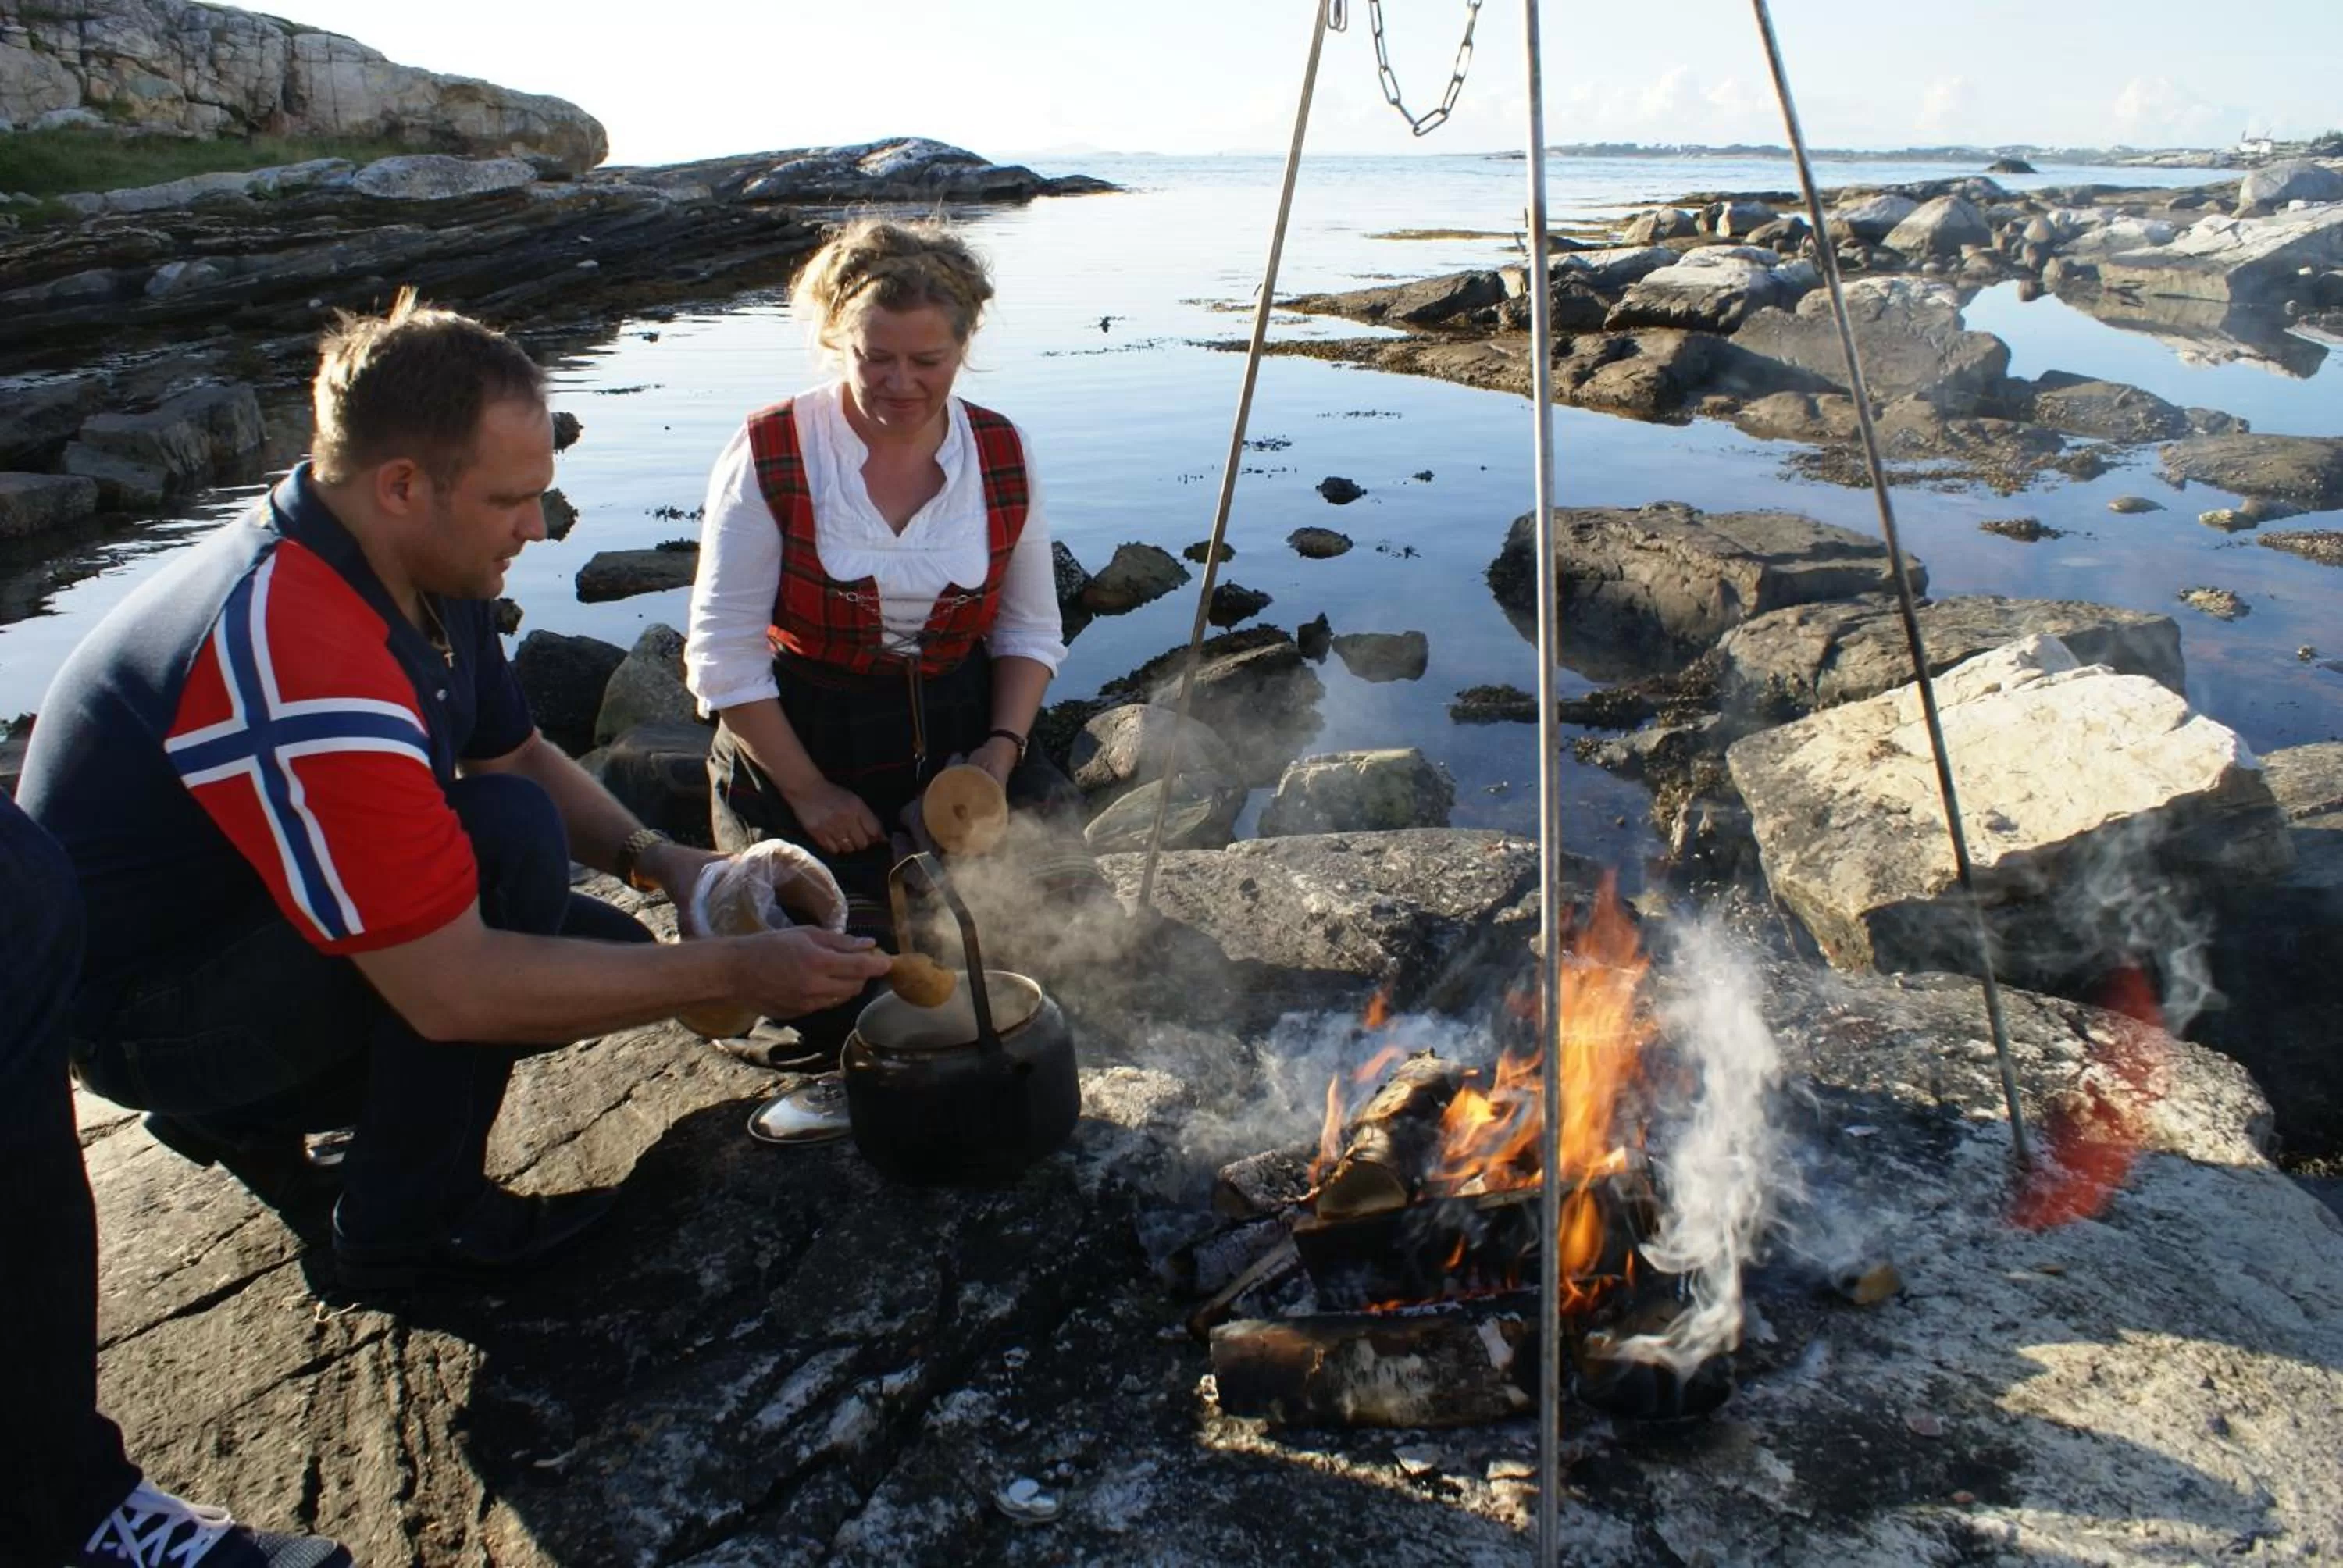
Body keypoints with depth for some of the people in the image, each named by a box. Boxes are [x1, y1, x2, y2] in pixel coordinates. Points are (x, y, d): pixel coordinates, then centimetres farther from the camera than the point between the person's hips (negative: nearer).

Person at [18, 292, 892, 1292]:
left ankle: (248, 1114, 12)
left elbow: (517, 754, 9)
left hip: (250, 917, 9)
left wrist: (657, 860, -9)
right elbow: (453, 989, -35)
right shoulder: (300, 657, -35)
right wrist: (733, 972, -30)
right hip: (148, 1013, -9)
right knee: (507, 835, -29)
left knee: (608, 955, 0)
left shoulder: (426, 569, -5)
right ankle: (407, 1221, -11)